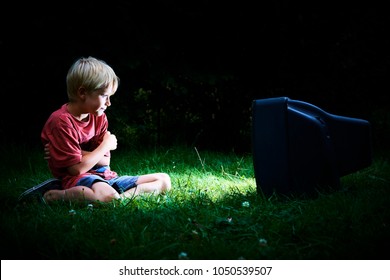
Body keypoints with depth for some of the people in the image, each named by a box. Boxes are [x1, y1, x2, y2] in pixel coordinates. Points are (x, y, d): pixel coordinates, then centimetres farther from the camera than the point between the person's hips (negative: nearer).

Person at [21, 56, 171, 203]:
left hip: (103, 176, 8)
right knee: (107, 195, -43)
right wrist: (106, 145, -9)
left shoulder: (99, 117, 9)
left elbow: (105, 160, 5)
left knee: (163, 180, 4)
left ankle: (124, 195, -17)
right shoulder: (61, 121, -14)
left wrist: (78, 152, -13)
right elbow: (77, 169, -19)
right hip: (76, 180, -8)